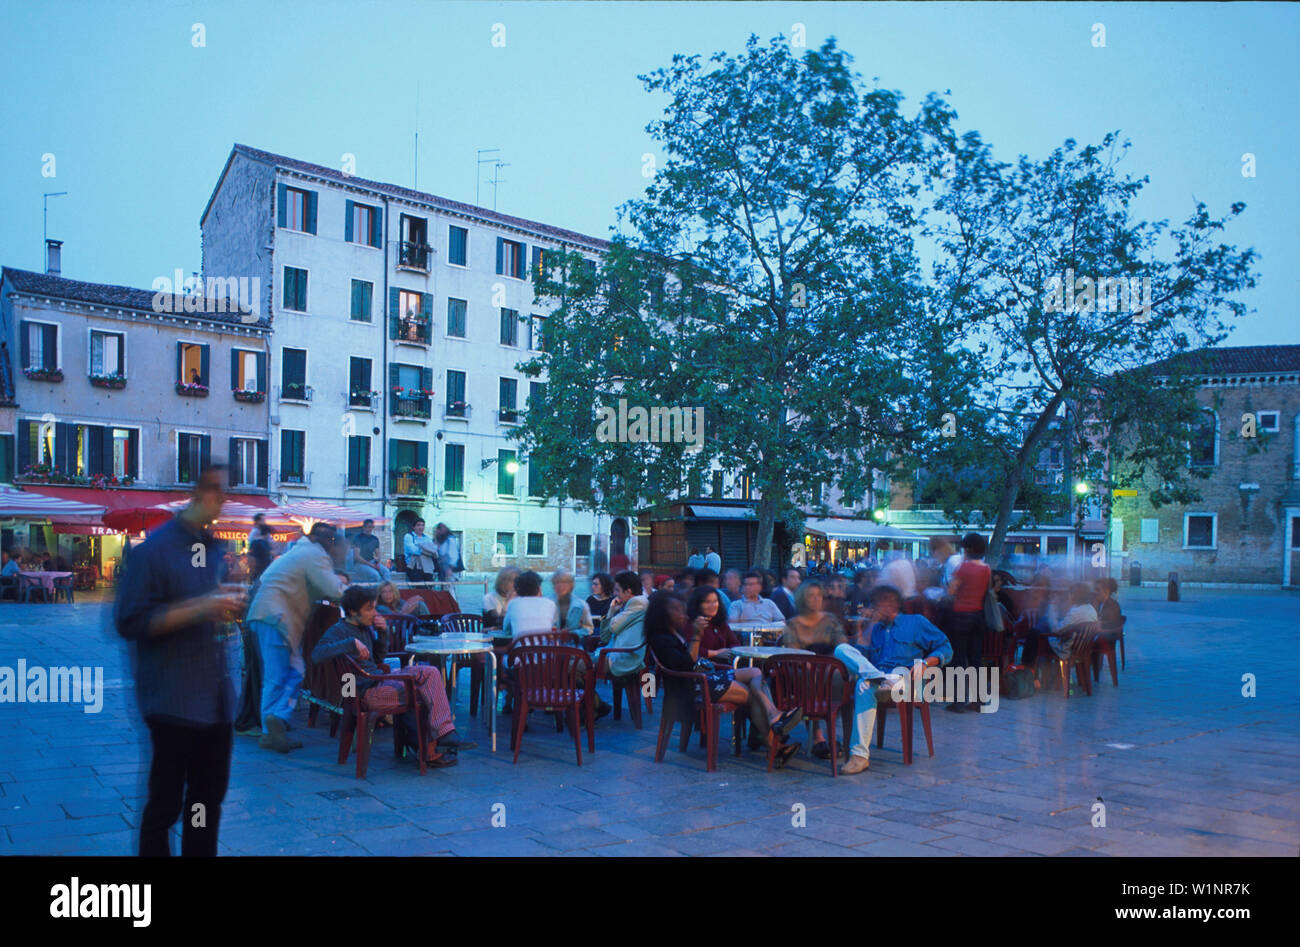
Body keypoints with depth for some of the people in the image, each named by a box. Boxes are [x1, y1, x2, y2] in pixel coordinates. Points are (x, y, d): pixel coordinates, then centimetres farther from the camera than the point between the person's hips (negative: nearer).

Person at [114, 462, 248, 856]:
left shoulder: (217, 549, 12)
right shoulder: (154, 549, -9)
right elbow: (131, 621, -14)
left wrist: (227, 606, 5)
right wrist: (199, 610, -22)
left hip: (216, 700, 6)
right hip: (174, 701, -6)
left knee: (209, 799, 13)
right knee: (166, 802, 4)